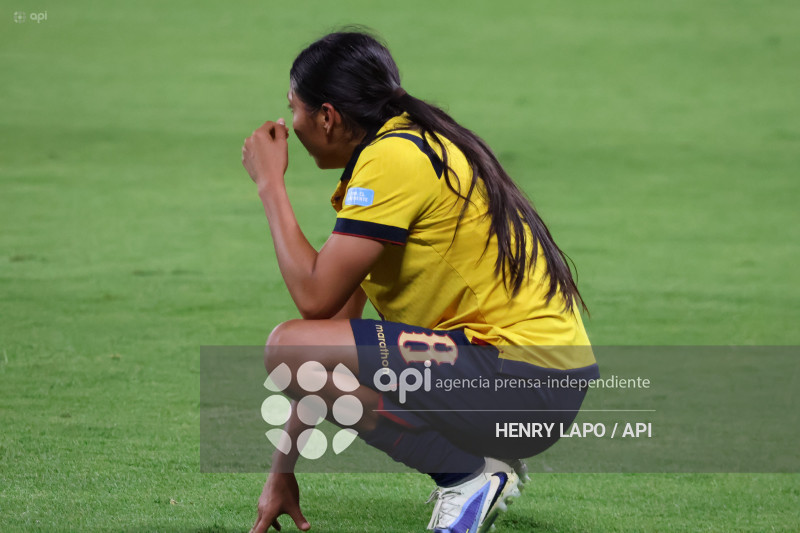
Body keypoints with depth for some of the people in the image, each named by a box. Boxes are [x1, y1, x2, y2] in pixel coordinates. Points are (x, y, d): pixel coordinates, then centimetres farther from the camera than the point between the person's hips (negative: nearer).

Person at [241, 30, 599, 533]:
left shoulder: (393, 159, -13)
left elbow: (315, 298, -19)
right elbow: (337, 317, 17)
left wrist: (270, 184, -4)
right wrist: (282, 473, 18)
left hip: (525, 380, -10)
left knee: (290, 346, -19)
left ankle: (472, 474, -9)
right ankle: (476, 464, 12)